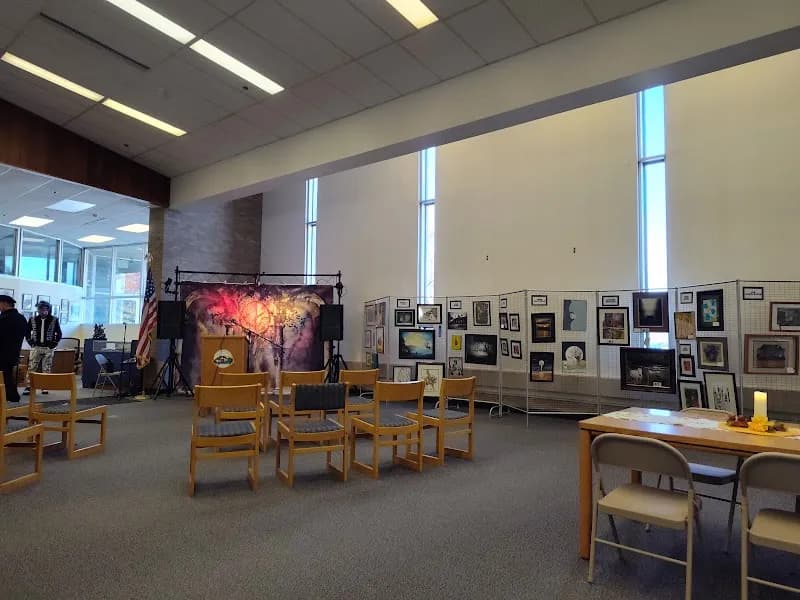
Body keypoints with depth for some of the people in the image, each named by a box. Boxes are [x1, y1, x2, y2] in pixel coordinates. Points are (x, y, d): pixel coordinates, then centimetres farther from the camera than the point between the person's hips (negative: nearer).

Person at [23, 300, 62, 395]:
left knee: (46, 368, 3)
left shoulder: (54, 320, -1)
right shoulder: (33, 319, 4)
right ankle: (29, 386, 1)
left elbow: (59, 333, 6)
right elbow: (27, 332, 14)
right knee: (32, 367, -2)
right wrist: (31, 342, 4)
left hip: (48, 348, -1)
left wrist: (54, 343, -2)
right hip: (36, 347, 1)